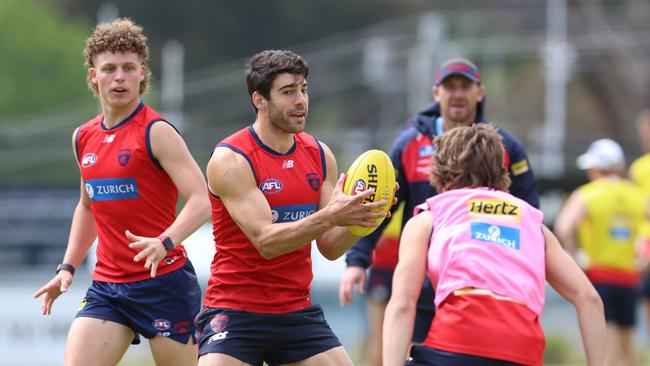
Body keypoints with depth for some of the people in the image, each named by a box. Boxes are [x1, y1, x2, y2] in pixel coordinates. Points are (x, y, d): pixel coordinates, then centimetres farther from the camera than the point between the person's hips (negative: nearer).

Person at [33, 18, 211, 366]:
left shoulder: (156, 132, -10)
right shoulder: (83, 138, 11)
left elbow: (201, 201, -18)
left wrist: (166, 242, -35)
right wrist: (68, 266, 19)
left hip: (163, 281, -6)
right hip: (106, 285, 6)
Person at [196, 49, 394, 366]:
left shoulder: (319, 155, 5)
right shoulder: (229, 159, -13)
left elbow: (330, 247, 4)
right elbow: (265, 241, -21)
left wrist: (358, 215, -15)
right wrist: (329, 216, -31)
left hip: (297, 312, 5)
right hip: (235, 312, -5)